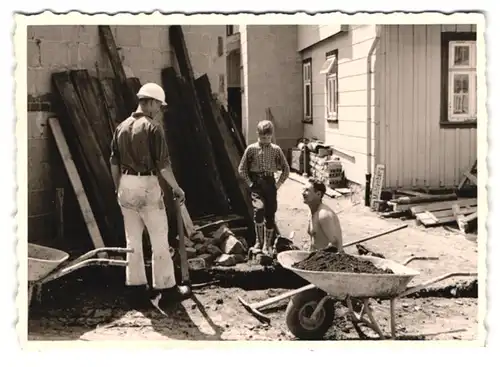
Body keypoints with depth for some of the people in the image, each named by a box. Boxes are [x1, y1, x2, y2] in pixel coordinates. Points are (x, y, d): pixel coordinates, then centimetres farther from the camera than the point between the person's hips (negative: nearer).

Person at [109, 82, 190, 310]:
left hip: (126, 186, 7)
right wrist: (176, 188, -2)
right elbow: (163, 165, -13)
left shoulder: (121, 127, 9)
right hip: (147, 186, -7)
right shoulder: (153, 128, -11)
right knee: (159, 240, 4)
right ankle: (165, 289, 11)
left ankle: (137, 290, 18)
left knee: (132, 240, 12)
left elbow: (114, 163, 12)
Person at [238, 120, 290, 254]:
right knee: (259, 210, -21)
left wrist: (279, 183, 1)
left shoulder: (276, 150, 2)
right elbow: (242, 169, 4)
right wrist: (250, 183, -3)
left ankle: (267, 244, 18)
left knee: (270, 215, 4)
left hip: (270, 183, 2)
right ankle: (259, 241, -6)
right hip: (256, 183, -2)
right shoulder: (251, 149, -1)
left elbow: (286, 169, 9)